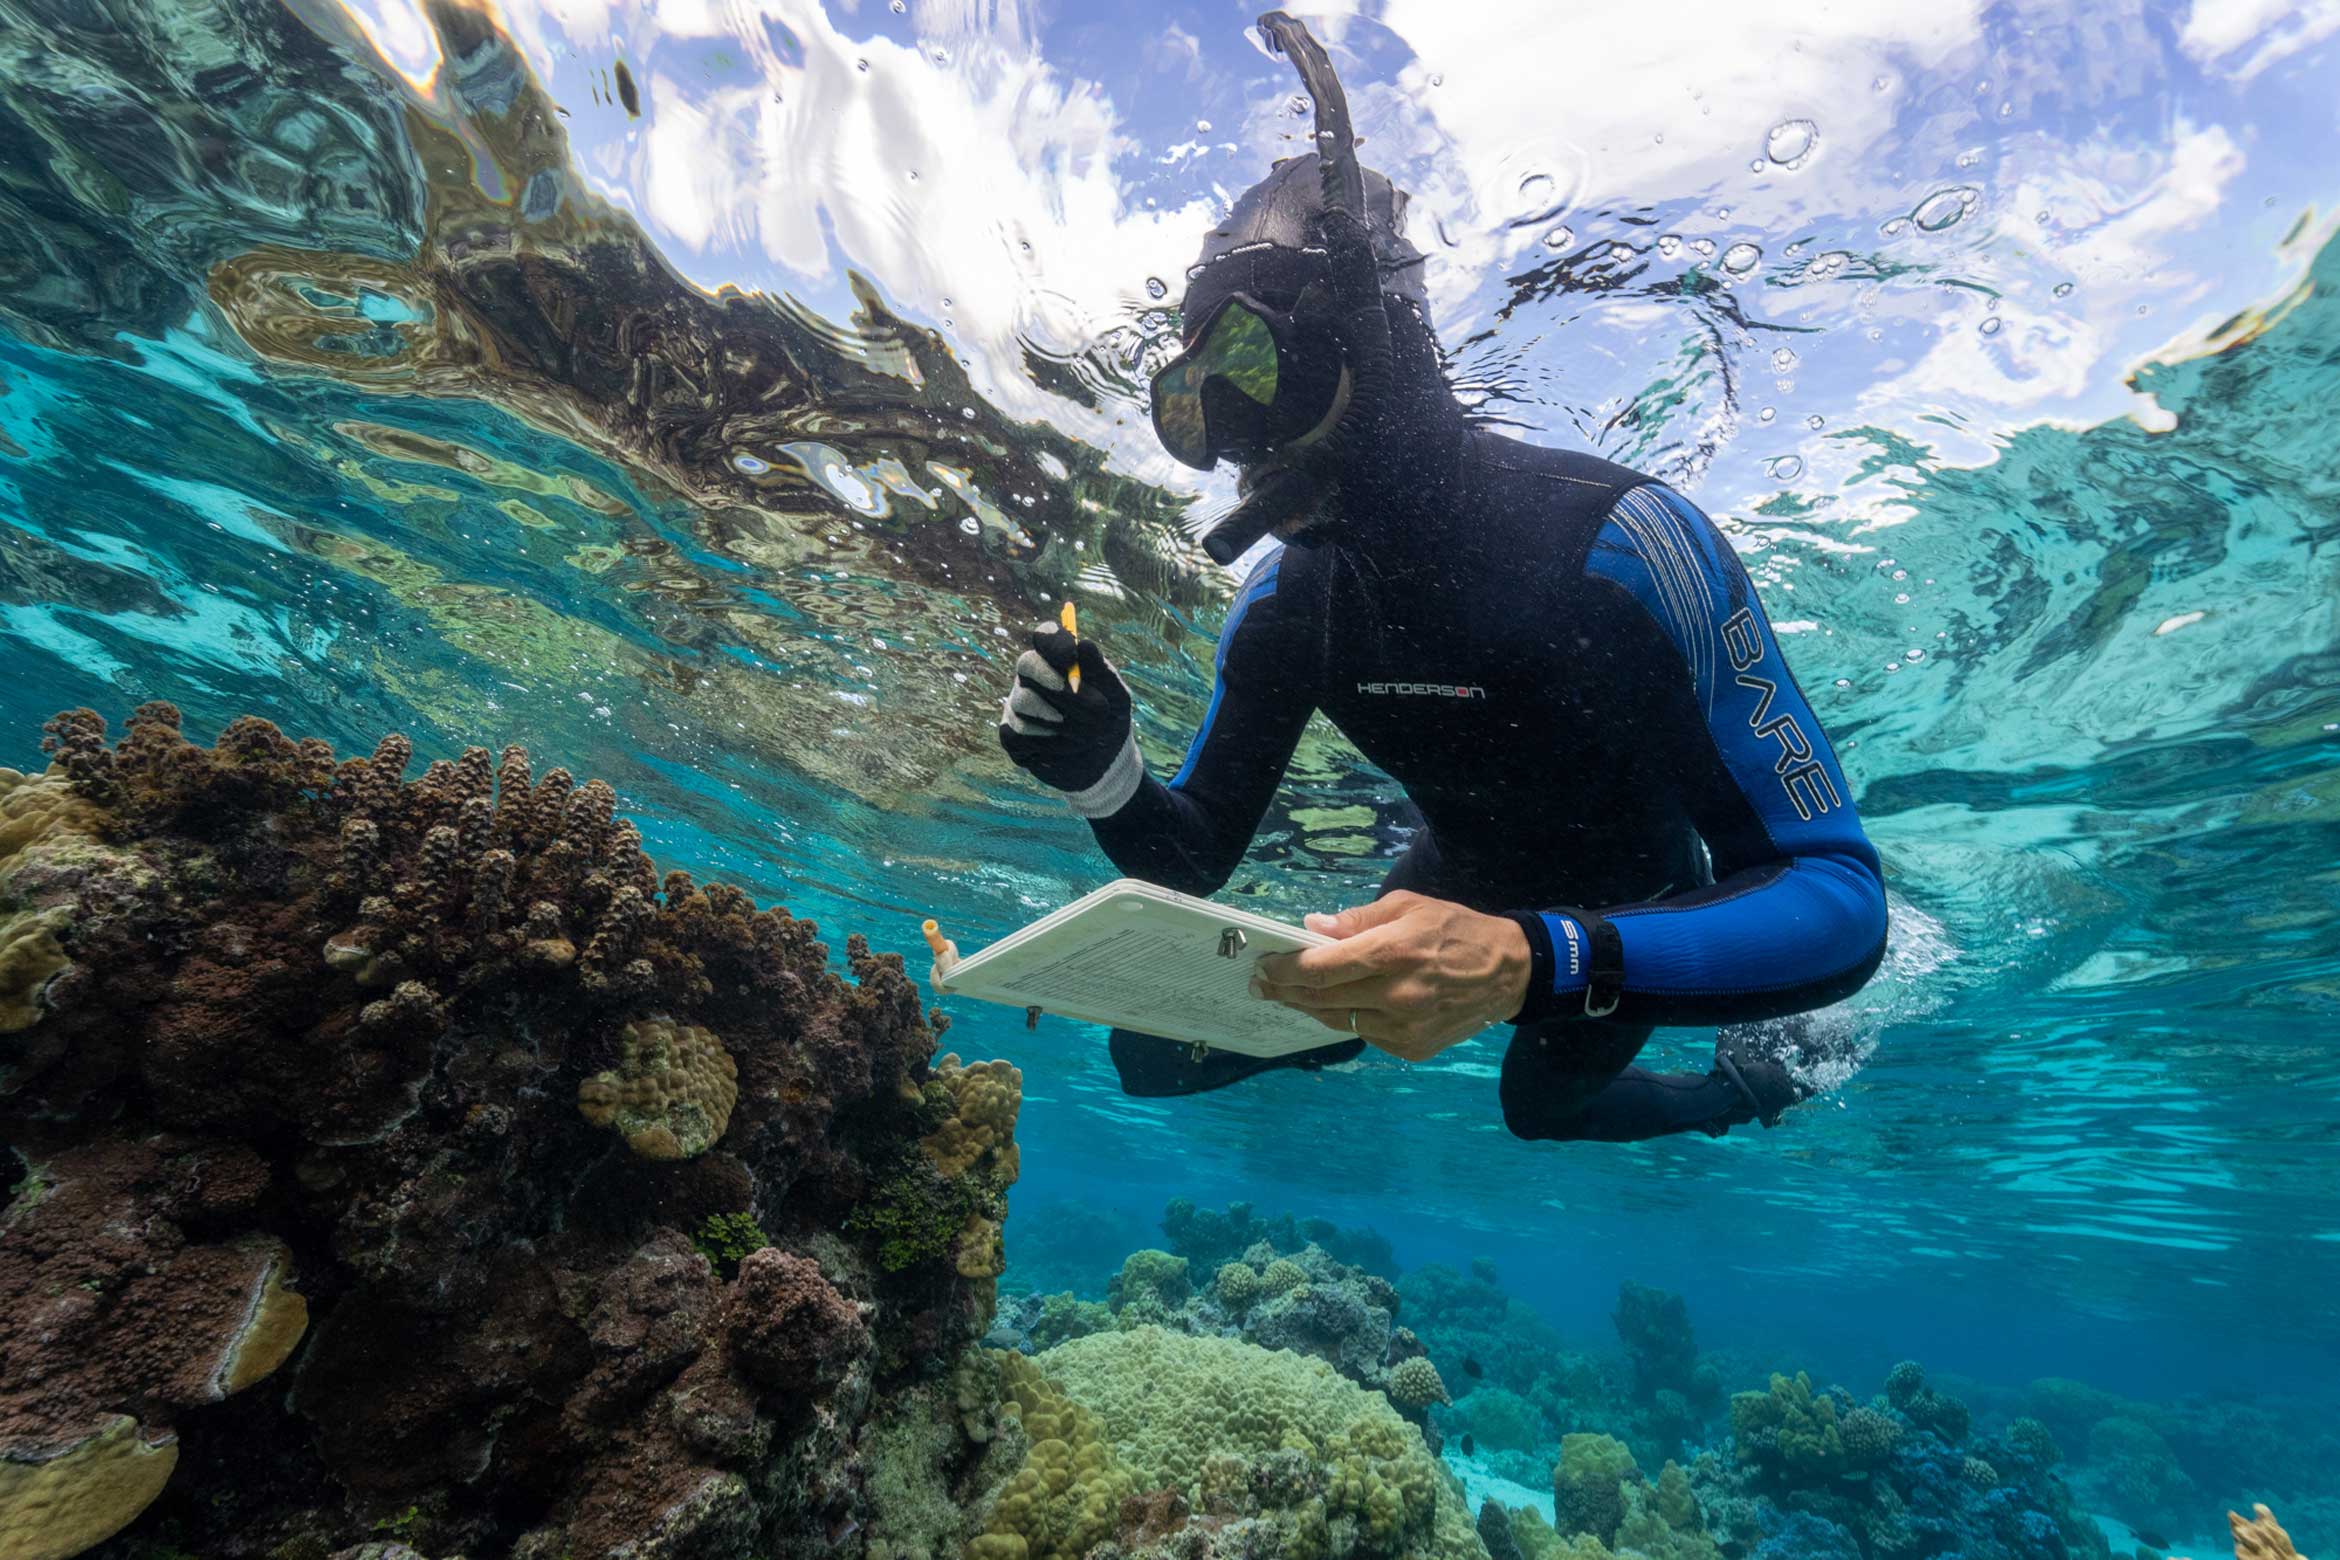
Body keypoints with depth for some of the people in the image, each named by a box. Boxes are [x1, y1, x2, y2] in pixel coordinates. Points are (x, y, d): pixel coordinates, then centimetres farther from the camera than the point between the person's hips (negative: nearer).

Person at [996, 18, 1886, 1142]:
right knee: (1153, 1052, 5)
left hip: (1625, 916, -4)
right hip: (1459, 886, 5)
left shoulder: (1616, 539, -35)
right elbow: (1191, 857, -11)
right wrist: (1103, 773, -35)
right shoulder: (1285, 594, -19)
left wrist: (1531, 959, -56)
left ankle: (1747, 1066, 51)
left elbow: (1841, 899, -38)